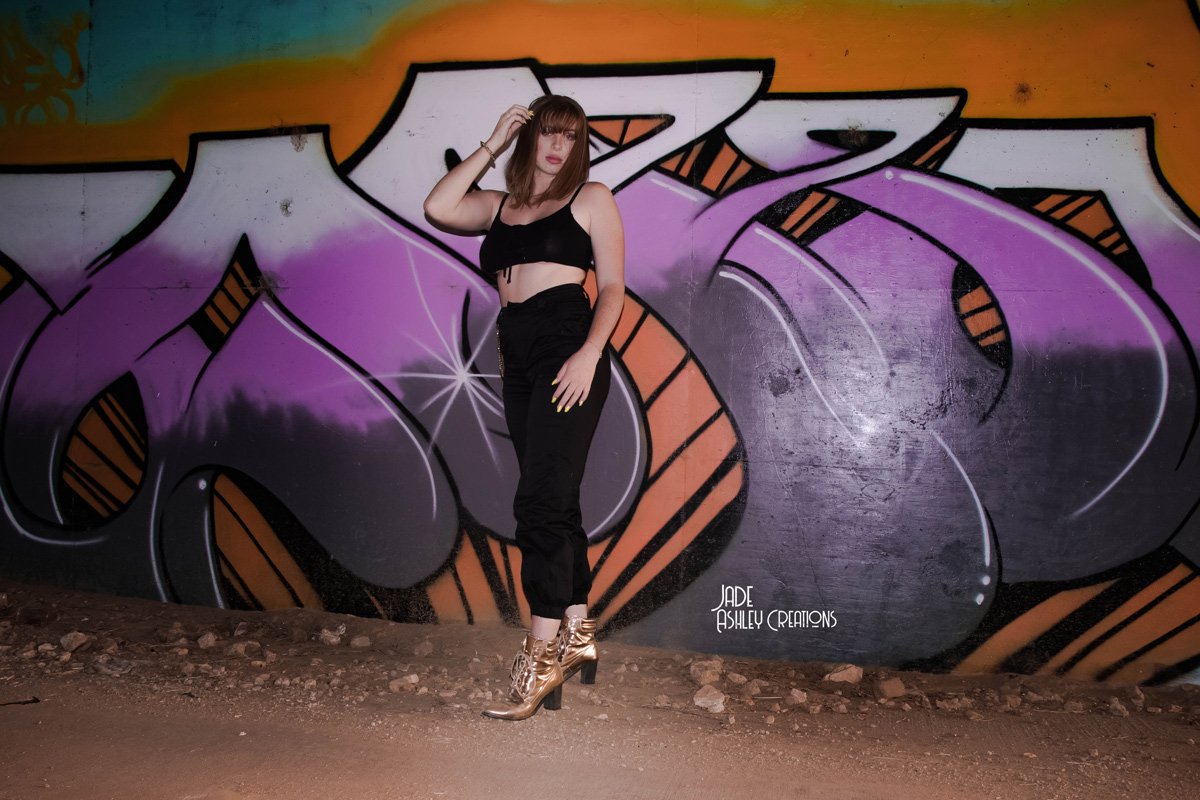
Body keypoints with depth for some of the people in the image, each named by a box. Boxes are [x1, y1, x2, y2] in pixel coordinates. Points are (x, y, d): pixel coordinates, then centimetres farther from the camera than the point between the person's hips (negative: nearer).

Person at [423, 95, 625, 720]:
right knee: (555, 502, 9)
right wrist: (492, 144, 8)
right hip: (517, 359, 6)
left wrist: (589, 354, -16)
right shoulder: (499, 205, 20)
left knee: (540, 499, -14)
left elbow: (612, 286, 0)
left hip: (568, 350, -6)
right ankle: (578, 635, 20)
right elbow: (438, 208, 2)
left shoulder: (592, 198, 8)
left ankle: (542, 655, -9)